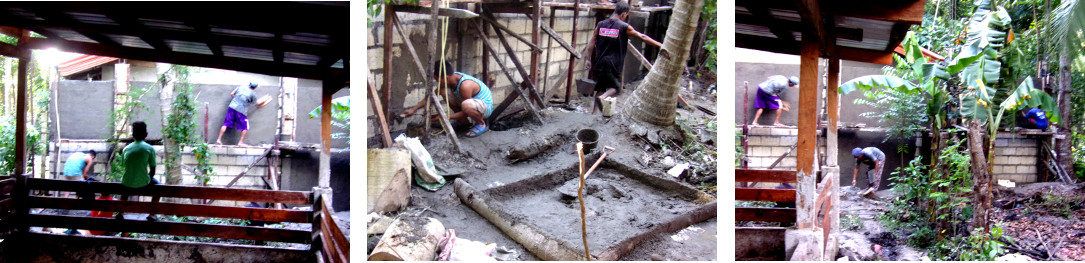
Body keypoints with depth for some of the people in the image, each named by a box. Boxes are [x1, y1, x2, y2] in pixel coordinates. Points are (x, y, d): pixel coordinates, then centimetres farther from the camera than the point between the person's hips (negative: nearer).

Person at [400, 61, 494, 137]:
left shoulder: (465, 85, -34)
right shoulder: (450, 78, -9)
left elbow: (465, 113, -25)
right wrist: (414, 109, -3)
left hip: (486, 107, -9)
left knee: (466, 105, -41)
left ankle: (482, 124, -9)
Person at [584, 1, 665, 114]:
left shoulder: (601, 24, 4)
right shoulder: (624, 27, -7)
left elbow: (592, 42, 5)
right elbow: (642, 37, -7)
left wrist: (588, 58, 14)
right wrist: (661, 45, -4)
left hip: (599, 63, 5)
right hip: (613, 65, -4)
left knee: (599, 88, 18)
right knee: (616, 87, 10)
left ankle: (593, 112, 15)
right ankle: (602, 97, -18)